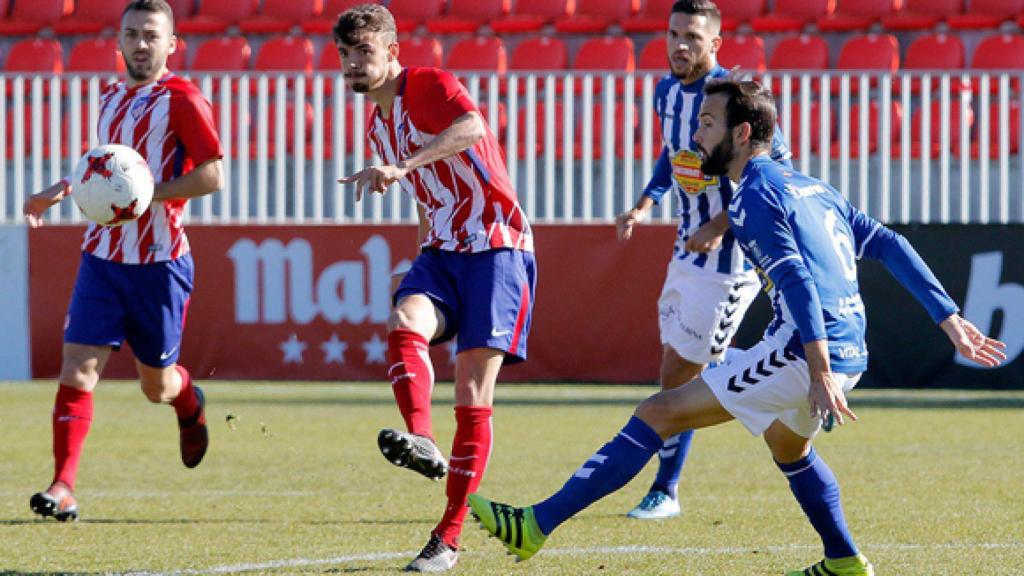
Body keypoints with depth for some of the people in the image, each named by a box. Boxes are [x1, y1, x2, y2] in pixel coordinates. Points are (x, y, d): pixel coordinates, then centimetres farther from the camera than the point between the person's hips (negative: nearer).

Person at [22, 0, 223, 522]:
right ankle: (63, 488, -13)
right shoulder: (111, 98, 14)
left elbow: (211, 175, -15)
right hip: (102, 257, 5)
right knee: (77, 369, -10)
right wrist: (61, 192, 26)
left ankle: (189, 404, 45)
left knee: (157, 385, 8)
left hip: (159, 262, -5)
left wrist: (144, 195, -22)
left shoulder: (182, 100, -8)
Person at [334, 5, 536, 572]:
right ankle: (421, 441, -51)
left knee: (474, 394, -10)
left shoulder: (429, 85, -10)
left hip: (497, 247, -7)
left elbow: (471, 127, -34)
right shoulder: (378, 125, 16)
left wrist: (403, 167, -47)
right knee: (404, 323, -29)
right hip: (441, 251, 7)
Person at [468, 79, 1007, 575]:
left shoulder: (752, 198, -7)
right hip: (850, 350, 9)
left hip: (805, 350, -9)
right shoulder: (811, 187, 21)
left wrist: (820, 374, -26)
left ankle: (538, 525, -15)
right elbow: (889, 245, 21)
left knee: (658, 414, -9)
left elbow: (797, 281, -19)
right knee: (787, 444, 37)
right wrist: (949, 320, 21)